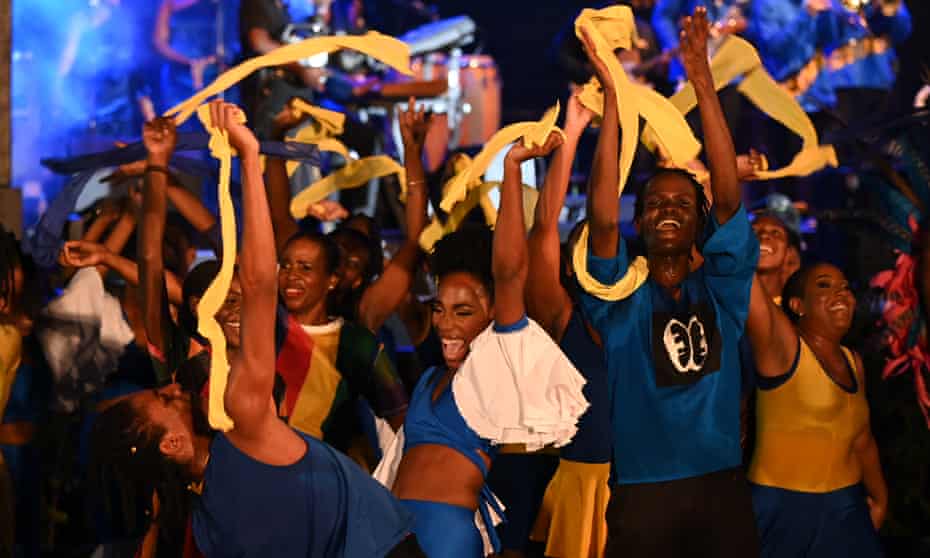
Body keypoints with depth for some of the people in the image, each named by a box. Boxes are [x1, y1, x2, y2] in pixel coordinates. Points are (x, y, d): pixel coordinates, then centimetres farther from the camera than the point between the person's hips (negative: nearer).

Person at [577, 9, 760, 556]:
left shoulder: (720, 291, 7)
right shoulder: (623, 298, 3)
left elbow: (729, 197, -4)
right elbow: (603, 217, -13)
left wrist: (703, 80, -11)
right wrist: (613, 98, -18)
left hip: (723, 487, 2)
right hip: (643, 491, -2)